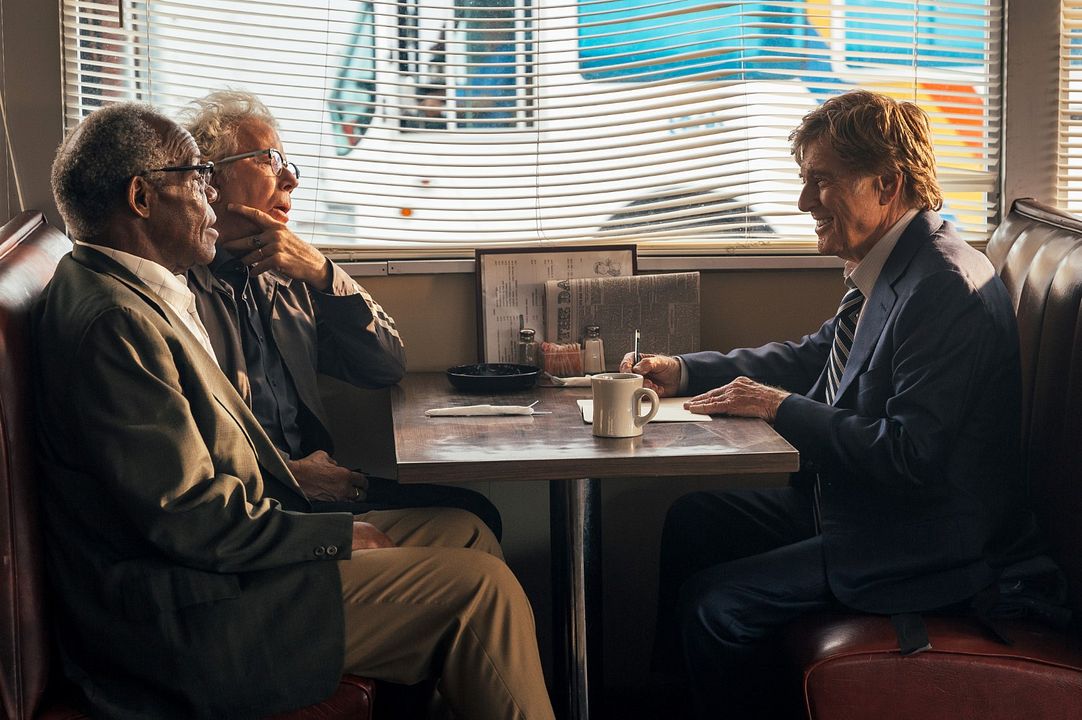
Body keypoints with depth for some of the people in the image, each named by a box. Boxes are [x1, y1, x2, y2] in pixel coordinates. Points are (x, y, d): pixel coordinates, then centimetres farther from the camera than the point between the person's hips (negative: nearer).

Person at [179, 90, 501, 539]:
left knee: (474, 514, -14)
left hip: (311, 480, 8)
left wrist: (323, 273, 1)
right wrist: (288, 472, -21)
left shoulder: (285, 278, 18)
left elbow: (387, 369, 14)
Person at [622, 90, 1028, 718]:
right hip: (850, 497, 11)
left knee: (712, 602, -14)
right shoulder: (892, 269, 5)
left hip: (920, 547, -10)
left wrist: (780, 407, -20)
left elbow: (908, 455, -30)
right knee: (692, 520, 16)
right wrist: (683, 371, 7)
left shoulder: (947, 289, -26)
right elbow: (814, 356, 18)